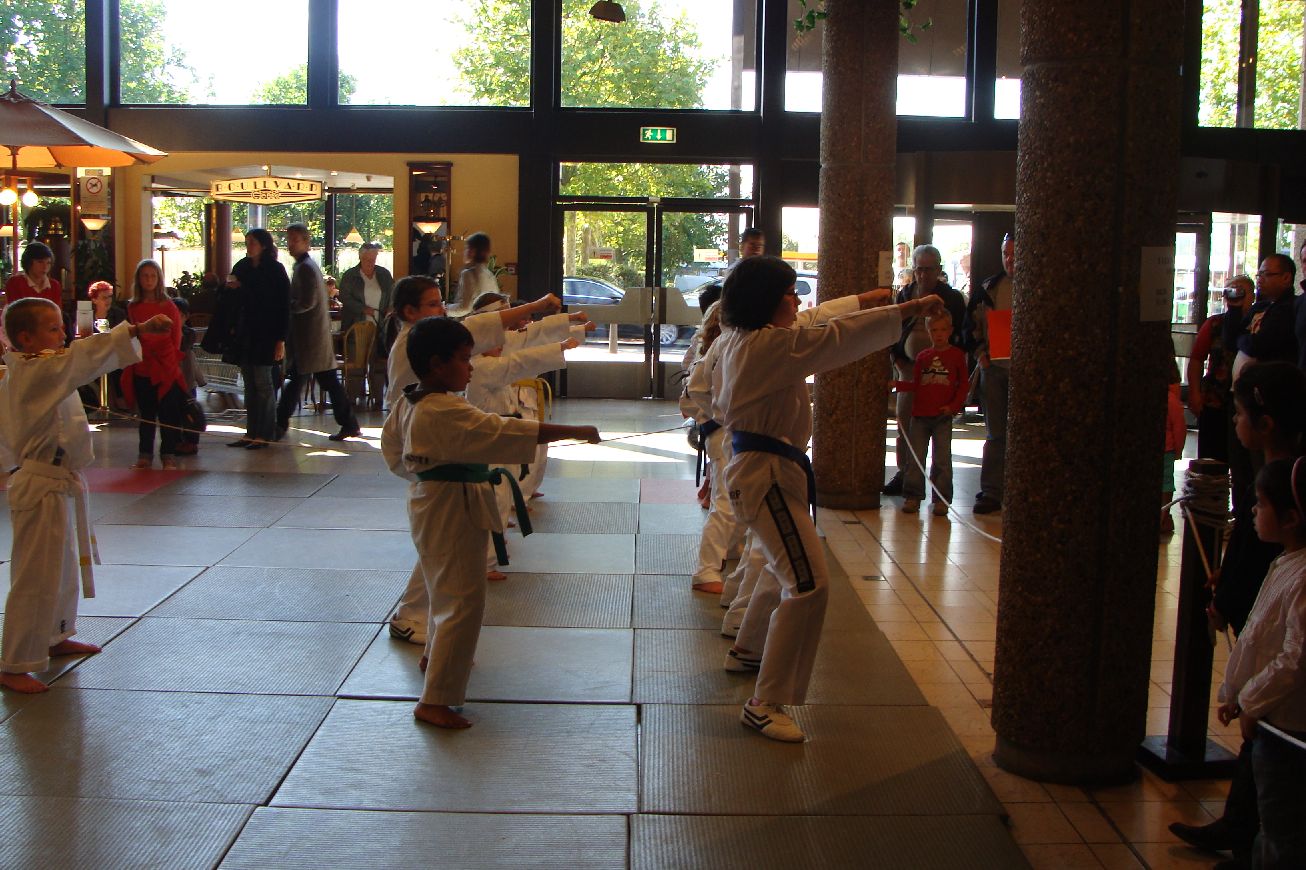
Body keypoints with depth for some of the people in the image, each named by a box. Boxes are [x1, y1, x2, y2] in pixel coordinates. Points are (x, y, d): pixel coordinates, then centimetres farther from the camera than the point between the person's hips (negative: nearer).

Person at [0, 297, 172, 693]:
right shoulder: (36, 371, -20)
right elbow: (84, 356, -32)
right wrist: (137, 330, -40)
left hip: (54, 484, 11)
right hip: (42, 487, -11)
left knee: (62, 569, 24)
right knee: (35, 579, -6)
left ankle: (55, 636, 42)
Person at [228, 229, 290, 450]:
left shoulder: (275, 270, -6)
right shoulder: (242, 268, 11)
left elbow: (284, 306, -10)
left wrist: (281, 339, -14)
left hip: (265, 335, -6)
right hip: (246, 335, 6)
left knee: (263, 384, -4)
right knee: (249, 385, 7)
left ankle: (265, 434, 0)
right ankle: (252, 432, 11)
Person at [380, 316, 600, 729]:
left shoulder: (407, 405, 4)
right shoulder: (446, 412, -26)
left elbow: (392, 449, 18)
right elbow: (508, 432, -29)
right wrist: (575, 431, -24)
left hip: (428, 500, 10)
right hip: (454, 509, -10)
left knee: (446, 590, 29)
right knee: (463, 602, -5)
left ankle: (436, 655, 52)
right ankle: (435, 700, -2)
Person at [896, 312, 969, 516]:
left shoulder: (957, 355, 2)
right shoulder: (923, 356, 9)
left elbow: (964, 384, 4)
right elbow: (916, 384, 13)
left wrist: (954, 406, -6)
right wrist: (897, 385, -2)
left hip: (943, 416, -2)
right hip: (920, 415, 3)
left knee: (942, 459, -1)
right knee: (915, 457, 2)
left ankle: (942, 499, 7)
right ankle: (913, 496, 10)